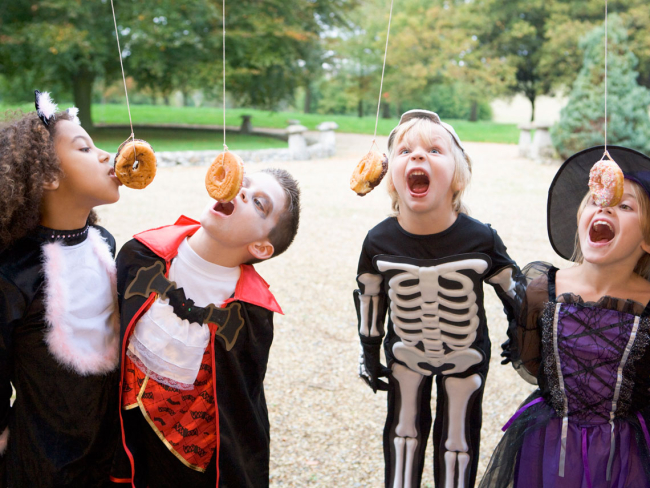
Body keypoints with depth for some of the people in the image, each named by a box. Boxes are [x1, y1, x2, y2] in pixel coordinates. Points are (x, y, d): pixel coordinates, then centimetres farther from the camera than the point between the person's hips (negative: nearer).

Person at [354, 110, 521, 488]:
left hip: (466, 356, -1)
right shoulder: (380, 242, -20)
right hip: (404, 354, 1)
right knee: (404, 429, 21)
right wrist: (369, 356, 4)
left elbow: (514, 291, -7)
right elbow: (369, 298, -3)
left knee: (459, 438, 16)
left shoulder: (480, 239, -24)